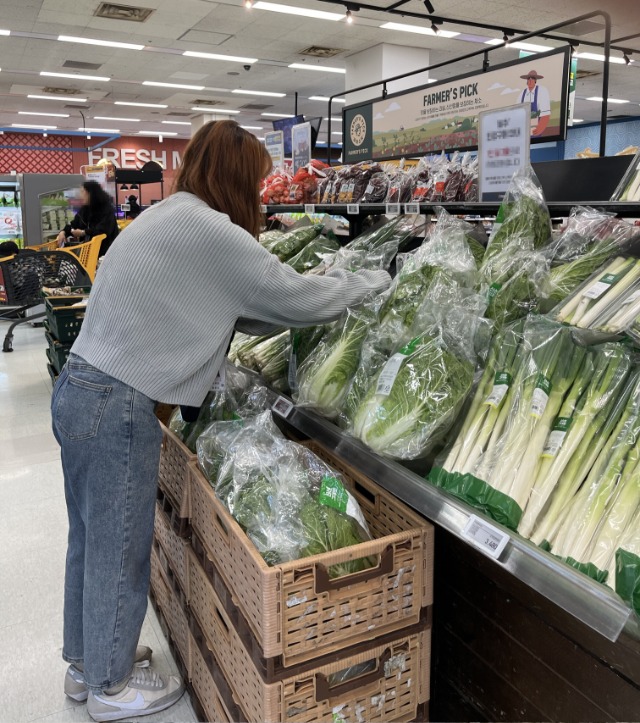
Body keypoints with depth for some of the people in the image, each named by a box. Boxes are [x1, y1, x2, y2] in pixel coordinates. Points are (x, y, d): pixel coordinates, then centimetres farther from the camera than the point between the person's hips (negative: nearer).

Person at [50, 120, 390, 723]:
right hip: (116, 407, -10)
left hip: (79, 389, 10)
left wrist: (323, 298, 11)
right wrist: (378, 282, 3)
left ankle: (86, 660, 43)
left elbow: (235, 308, 14)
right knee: (120, 549, 8)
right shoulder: (207, 231, -17)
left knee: (91, 538, 22)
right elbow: (297, 297, -13)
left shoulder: (167, 217, 14)